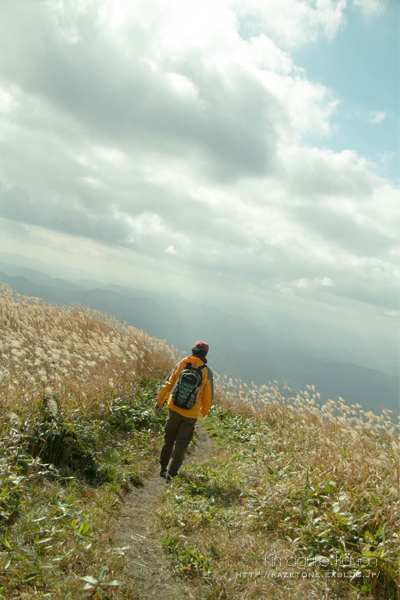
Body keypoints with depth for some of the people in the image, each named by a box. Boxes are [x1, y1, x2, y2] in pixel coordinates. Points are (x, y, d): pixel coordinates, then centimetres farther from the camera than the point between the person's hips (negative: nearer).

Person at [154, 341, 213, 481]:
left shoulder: (182, 363, -6)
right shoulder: (207, 371, -11)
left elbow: (168, 383, -4)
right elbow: (208, 395, -2)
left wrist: (160, 400, 1)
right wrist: (204, 411, 14)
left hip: (174, 409, 2)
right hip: (191, 414, -2)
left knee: (168, 439, 19)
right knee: (182, 443, 11)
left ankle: (163, 468, 29)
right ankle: (171, 472, 9)